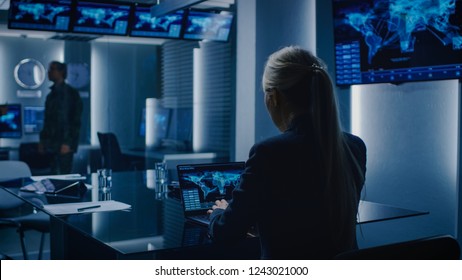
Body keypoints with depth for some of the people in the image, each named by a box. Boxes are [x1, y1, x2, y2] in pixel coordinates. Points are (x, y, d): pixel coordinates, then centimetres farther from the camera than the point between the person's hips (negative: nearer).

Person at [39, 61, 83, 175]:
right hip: (51, 144, 7)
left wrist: (67, 143, -16)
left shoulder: (70, 93, -4)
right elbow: (47, 120, 19)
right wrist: (42, 140, 12)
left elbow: (75, 121, -10)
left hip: (64, 145, -7)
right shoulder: (51, 95, 17)